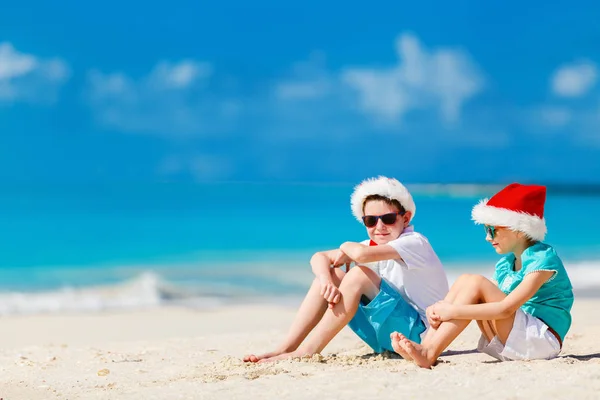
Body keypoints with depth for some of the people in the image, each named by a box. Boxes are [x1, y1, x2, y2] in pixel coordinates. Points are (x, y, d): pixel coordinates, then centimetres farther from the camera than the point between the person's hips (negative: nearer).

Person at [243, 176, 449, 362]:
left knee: (359, 274, -25)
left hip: (419, 333, -8)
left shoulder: (414, 243, -17)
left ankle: (307, 351, -24)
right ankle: (285, 348, -12)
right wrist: (326, 280, -24)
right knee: (330, 275, -3)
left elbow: (361, 253, -35)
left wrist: (347, 247, -10)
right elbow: (319, 257, -1)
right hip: (386, 336, 8)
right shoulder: (375, 247, 8)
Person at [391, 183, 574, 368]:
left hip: (543, 341, -8)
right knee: (464, 280, -6)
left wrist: (453, 311, -24)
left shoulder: (543, 259, -12)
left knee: (476, 283, -19)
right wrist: (440, 309, -15)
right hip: (513, 346, 8)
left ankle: (429, 353, -26)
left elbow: (506, 308, -23)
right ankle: (426, 345, -19)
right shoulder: (504, 265, 14)